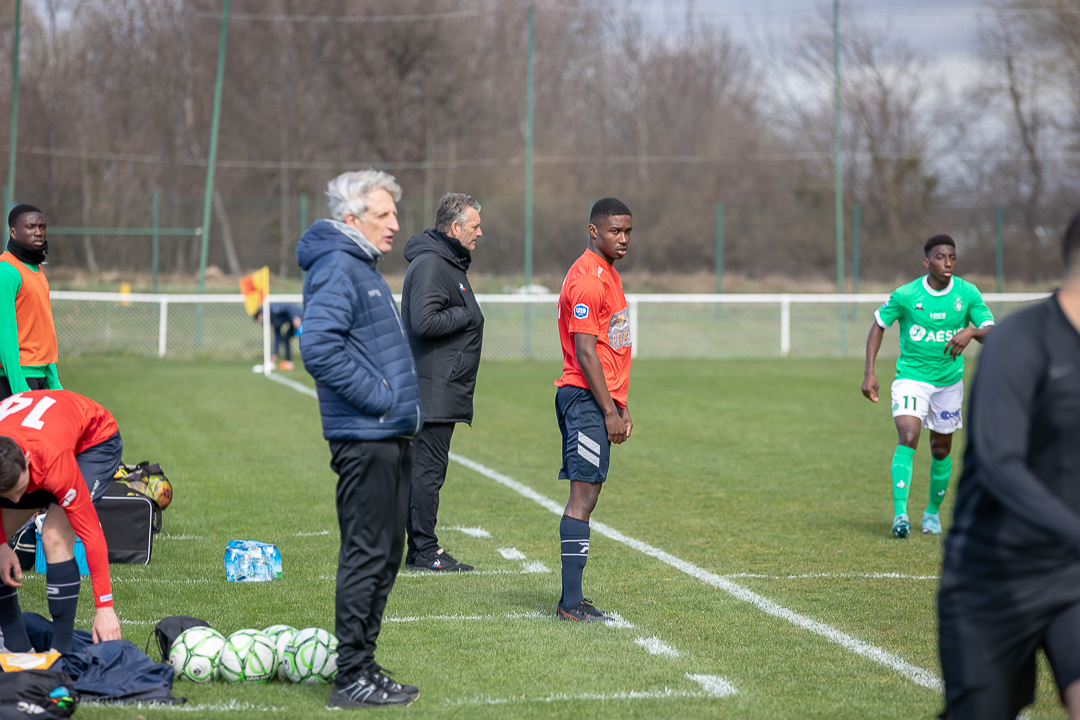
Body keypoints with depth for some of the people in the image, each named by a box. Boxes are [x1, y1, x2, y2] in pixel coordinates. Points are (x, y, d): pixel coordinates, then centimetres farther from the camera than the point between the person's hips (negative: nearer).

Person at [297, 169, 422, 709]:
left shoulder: (362, 268, 19)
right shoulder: (337, 268, -13)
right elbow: (318, 346, -25)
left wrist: (402, 399, 15)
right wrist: (377, 397, -19)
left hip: (390, 436, 10)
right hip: (365, 438, -10)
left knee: (383, 555, 13)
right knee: (366, 555, -7)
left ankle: (362, 664, 20)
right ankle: (352, 677, -4)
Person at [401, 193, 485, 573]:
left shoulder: (450, 263, 19)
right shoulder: (430, 264, -15)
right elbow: (424, 322, -25)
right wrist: (467, 315, -14)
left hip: (443, 390, 11)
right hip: (433, 389, -11)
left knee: (426, 469, 12)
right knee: (428, 469, -7)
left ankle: (420, 549, 16)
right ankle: (425, 552, -4)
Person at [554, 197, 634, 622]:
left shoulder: (607, 273, 19)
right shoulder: (587, 278, -13)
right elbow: (585, 352, -17)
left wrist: (621, 406, 20)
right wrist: (609, 411, -18)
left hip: (602, 400, 10)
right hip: (587, 398, -10)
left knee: (585, 496, 9)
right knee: (583, 496, -11)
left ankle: (572, 599, 11)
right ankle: (571, 604, -11)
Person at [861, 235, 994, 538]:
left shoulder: (968, 293, -8)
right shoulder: (905, 295, -13)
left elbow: (991, 333, -10)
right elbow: (878, 326, 0)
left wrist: (971, 332, -33)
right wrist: (869, 373, -6)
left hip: (949, 380, 3)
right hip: (911, 376, -3)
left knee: (941, 449, 12)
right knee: (908, 438, -22)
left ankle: (933, 511, 33)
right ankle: (900, 513, -26)